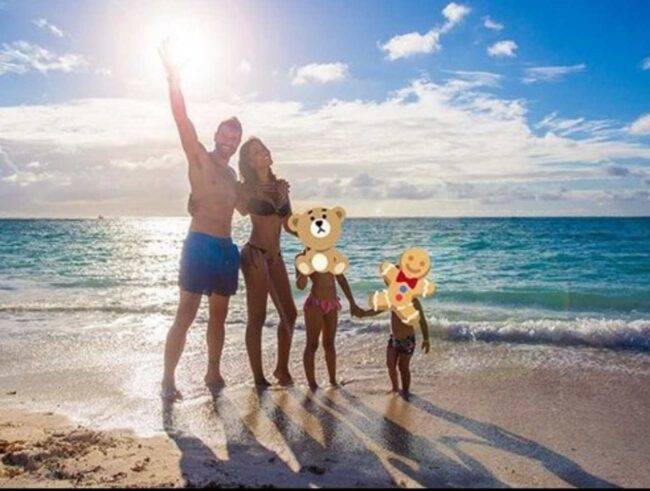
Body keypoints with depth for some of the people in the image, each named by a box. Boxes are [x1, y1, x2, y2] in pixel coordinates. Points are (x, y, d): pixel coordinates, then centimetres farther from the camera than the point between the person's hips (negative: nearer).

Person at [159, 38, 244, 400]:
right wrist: (173, 75, -23)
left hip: (227, 247, 7)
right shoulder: (199, 158, 1)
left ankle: (213, 373, 22)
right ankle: (169, 378, 0)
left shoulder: (232, 174, 20)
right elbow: (182, 118, -13)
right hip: (201, 244, -7)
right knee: (186, 314, -7)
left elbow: (242, 206, 34)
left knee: (219, 315, 11)